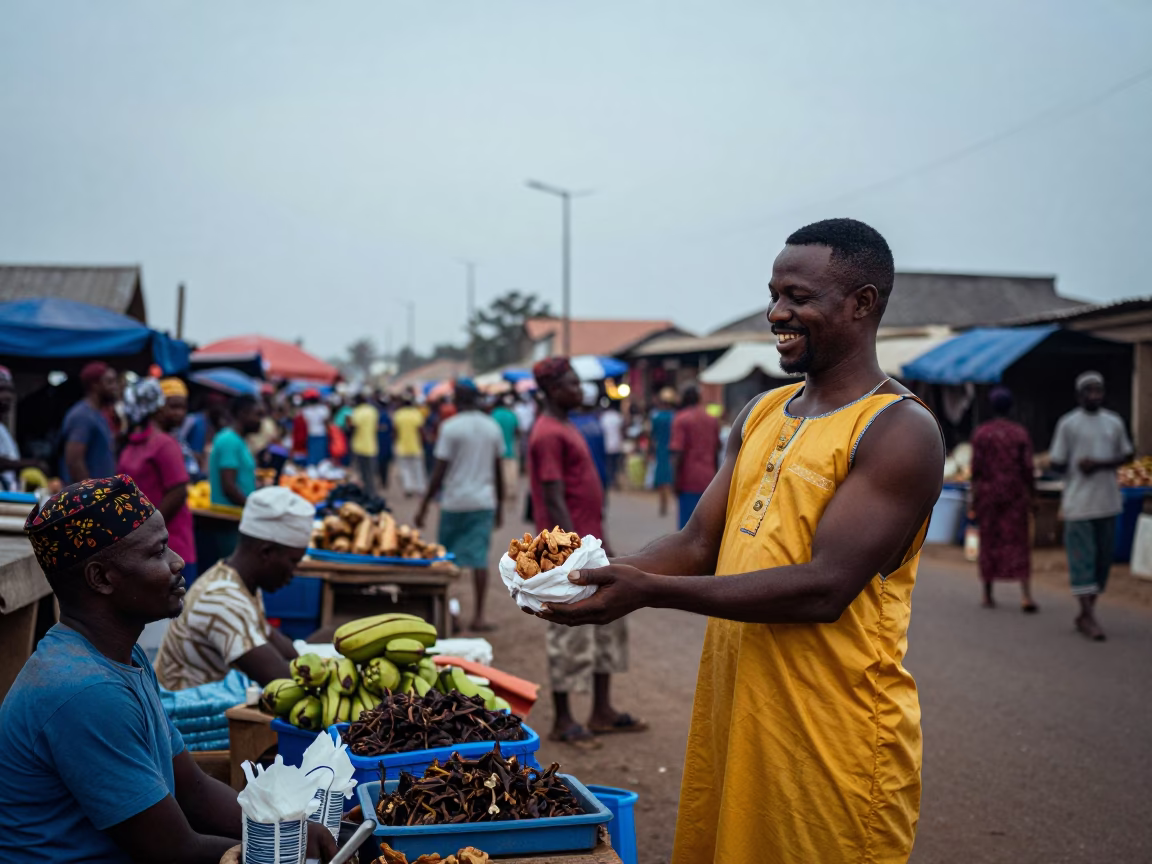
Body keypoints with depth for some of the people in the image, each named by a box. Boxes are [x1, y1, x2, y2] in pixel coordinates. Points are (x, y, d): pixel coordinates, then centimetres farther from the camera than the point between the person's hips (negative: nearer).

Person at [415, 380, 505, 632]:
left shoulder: (450, 427, -8)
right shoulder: (492, 427, 6)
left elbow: (440, 471, -10)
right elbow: (498, 471, 11)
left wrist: (424, 505, -4)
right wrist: (499, 505, 20)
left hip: (455, 501, -3)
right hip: (484, 502, 3)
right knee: (479, 557, 3)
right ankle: (478, 616, 0)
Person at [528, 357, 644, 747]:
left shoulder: (565, 428, 15)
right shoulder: (549, 434, -15)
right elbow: (554, 500, -20)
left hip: (590, 545, 10)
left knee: (609, 623, 15)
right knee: (569, 634, -2)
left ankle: (603, 711, 25)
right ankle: (562, 721, 10)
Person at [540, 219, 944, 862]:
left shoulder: (900, 431, -14)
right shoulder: (761, 415, 12)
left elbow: (825, 587, -22)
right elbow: (700, 544, 10)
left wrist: (649, 591, -24)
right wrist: (601, 573, -8)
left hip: (833, 739, -7)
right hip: (732, 711, 7)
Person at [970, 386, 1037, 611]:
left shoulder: (981, 433, -2)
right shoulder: (1021, 433, 0)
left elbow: (976, 469, -4)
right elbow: (1028, 468, -2)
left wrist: (974, 502, 1)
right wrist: (1029, 499, 7)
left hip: (988, 493, 0)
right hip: (1016, 494, 0)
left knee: (989, 542, 9)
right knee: (1019, 542, 1)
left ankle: (988, 595, 15)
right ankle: (1026, 594, -12)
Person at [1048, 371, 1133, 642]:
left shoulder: (1114, 422, 8)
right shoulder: (1068, 424, -4)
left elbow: (1126, 455, 7)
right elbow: (1056, 464, -2)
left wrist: (1100, 464, -8)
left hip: (1108, 501, 5)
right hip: (1079, 503, -5)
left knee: (1104, 557, 7)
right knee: (1082, 558, -7)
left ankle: (1086, 614, 17)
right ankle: (1088, 617, -6)